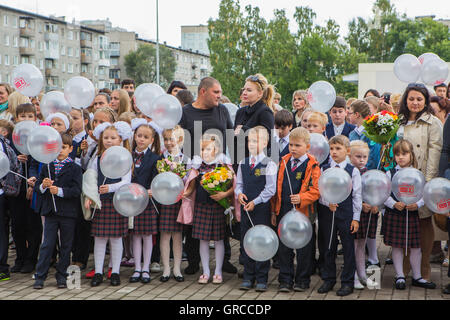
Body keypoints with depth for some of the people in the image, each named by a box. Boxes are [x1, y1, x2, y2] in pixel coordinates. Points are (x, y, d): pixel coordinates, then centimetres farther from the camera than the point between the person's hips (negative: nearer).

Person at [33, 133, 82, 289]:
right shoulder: (48, 167, 10)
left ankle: (61, 276, 17)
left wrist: (59, 191, -24)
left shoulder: (75, 168, -3)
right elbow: (37, 186, 11)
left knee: (66, 246, 7)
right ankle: (40, 276, 6)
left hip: (68, 213, -2)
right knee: (47, 244, 2)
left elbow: (76, 190, -12)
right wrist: (43, 186, -11)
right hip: (51, 212, 2)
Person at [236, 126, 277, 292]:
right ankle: (248, 278, 19)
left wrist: (255, 201, -15)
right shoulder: (243, 163, 11)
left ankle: (262, 280, 7)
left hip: (262, 209, -5)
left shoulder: (269, 164, -7)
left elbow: (270, 189, -10)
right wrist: (239, 193, -6)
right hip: (245, 208, 5)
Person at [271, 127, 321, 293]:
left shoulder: (312, 165, -7)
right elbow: (277, 187, 13)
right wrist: (274, 210, 12)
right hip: (283, 212, 4)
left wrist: (301, 198, -27)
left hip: (303, 213, -4)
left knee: (304, 248, 6)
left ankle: (302, 280, 20)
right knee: (284, 248, 8)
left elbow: (315, 190, -10)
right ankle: (285, 280, 18)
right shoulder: (284, 162, 7)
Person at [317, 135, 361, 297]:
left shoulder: (353, 171, -1)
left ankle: (347, 282, 13)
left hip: (346, 214, -2)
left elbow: (357, 196, -1)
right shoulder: (323, 169, 4)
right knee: (328, 247, 10)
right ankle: (328, 279, 22)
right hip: (326, 213, 2)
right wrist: (328, 203, -14)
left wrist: (356, 218, -4)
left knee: (348, 248, 3)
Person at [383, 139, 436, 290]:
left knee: (415, 247, 6)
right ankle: (400, 276, 14)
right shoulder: (390, 174, 0)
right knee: (397, 247, 3)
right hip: (394, 215, -1)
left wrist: (417, 204, -16)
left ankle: (417, 277, 19)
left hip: (412, 214, 1)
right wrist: (394, 204, -19)